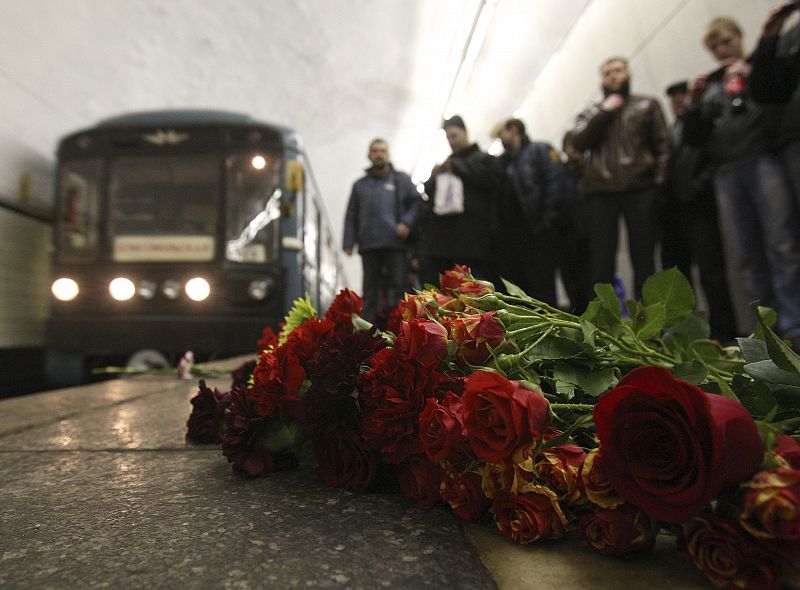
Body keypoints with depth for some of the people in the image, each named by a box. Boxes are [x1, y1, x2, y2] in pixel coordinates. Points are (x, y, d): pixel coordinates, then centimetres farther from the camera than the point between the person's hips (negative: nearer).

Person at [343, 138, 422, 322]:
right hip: (369, 246, 2)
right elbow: (351, 216, 16)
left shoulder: (401, 179, 13)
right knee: (370, 290, 5)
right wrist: (348, 243, 6)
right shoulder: (360, 184, 19)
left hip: (395, 244, -2)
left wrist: (407, 222, -9)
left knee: (397, 286, -4)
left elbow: (417, 202, 8)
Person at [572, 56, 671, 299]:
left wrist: (658, 181, -4)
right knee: (602, 259, -4)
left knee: (643, 256, -2)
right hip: (600, 191, 1)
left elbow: (662, 145, 8)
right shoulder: (591, 113, 20)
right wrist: (604, 112, 0)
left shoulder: (647, 105, 17)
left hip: (639, 188, 0)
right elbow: (579, 142, 2)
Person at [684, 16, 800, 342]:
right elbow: (693, 138, 19)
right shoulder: (710, 85, 24)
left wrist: (752, 78, -3)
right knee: (746, 257, -3)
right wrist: (694, 103, 5)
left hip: (765, 162, -3)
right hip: (727, 175, 3)